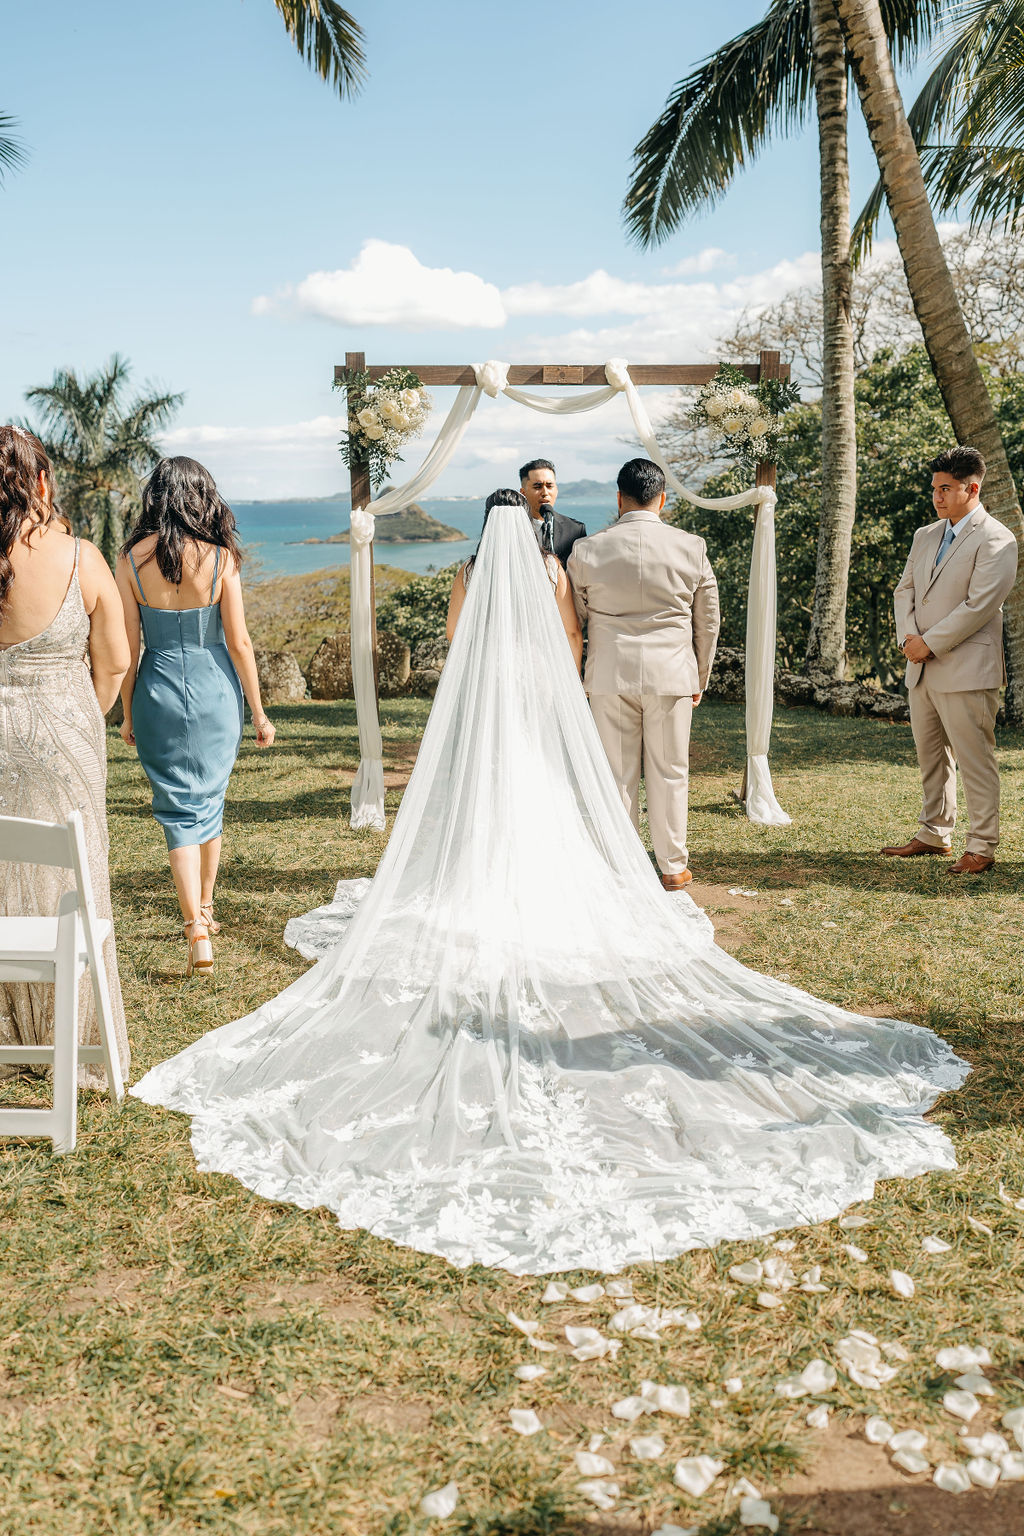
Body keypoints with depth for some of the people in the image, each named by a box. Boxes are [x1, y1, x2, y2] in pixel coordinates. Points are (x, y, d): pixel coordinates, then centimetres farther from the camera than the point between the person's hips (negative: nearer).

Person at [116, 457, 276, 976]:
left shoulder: (132, 558, -7)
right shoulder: (220, 557, -9)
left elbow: (126, 649, -4)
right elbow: (239, 643, -7)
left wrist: (127, 714, 9)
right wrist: (259, 713, 2)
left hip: (158, 692, 0)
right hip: (215, 692, 0)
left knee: (180, 811, 7)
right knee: (210, 801, 20)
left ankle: (197, 932, -3)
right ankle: (206, 909, 35)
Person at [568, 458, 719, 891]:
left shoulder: (587, 550, -3)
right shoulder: (691, 548, -1)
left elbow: (572, 622, 6)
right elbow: (708, 622, 7)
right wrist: (700, 677, 19)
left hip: (609, 676, 0)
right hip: (671, 676, 0)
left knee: (616, 774, 7)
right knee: (669, 773, 8)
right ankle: (673, 867, 16)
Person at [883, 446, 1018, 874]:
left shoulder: (995, 540, -9)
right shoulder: (925, 535, 16)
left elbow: (978, 606, -17)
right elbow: (904, 590, 14)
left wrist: (929, 644, -15)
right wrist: (909, 637, -4)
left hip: (966, 670, -8)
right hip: (922, 669, 8)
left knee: (974, 760, -3)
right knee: (930, 756, 14)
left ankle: (981, 846, 5)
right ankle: (934, 834, 25)